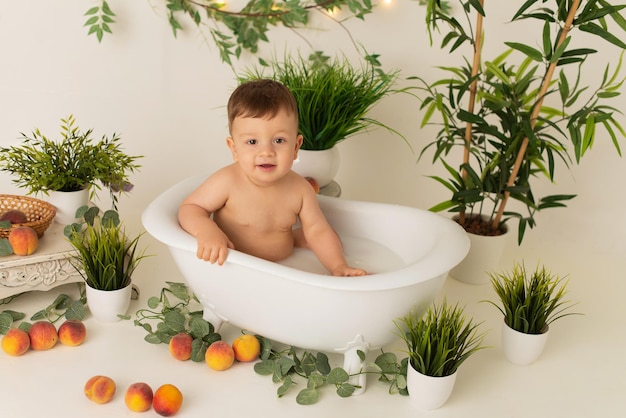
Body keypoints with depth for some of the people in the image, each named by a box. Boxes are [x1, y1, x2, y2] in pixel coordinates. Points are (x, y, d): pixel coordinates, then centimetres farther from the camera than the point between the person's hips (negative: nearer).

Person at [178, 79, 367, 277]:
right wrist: (206, 230, -35)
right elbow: (189, 208, -13)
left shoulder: (300, 189, -11)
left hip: (285, 263, 4)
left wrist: (339, 266, -20)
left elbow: (318, 230, -6)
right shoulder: (227, 182, -22)